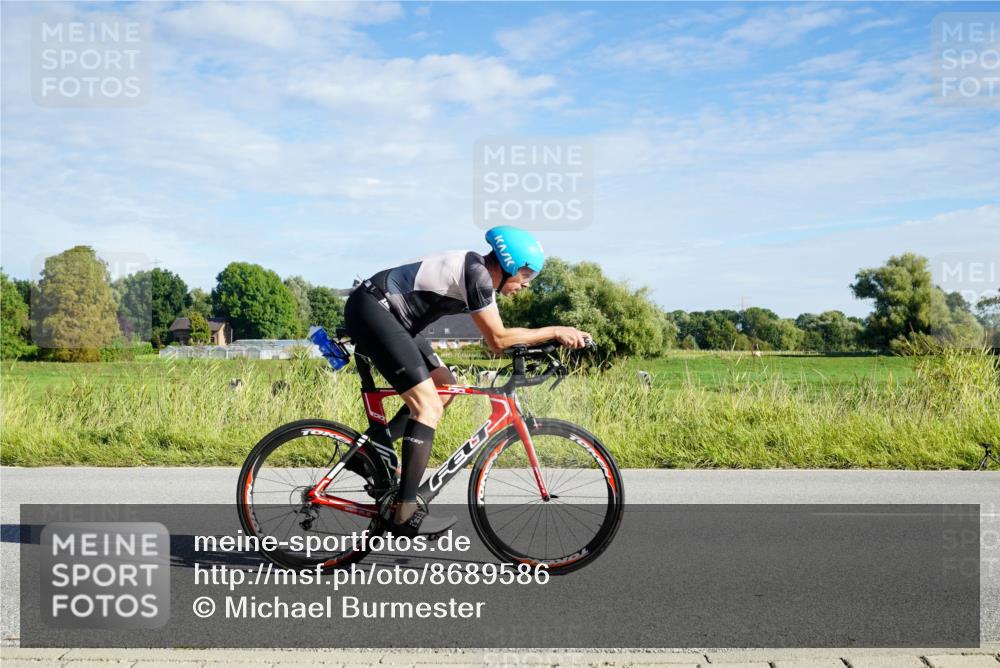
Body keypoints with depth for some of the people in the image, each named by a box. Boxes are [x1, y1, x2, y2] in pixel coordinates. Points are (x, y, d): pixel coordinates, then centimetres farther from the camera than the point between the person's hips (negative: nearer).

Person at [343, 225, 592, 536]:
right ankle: (405, 515, -14)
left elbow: (496, 336, 15)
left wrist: (555, 337, 9)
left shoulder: (482, 274, 12)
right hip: (370, 308, -10)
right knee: (429, 405, -15)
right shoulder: (477, 273, -18)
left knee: (444, 386, 13)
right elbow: (497, 339, -18)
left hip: (387, 313, 10)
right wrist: (555, 331, -12)